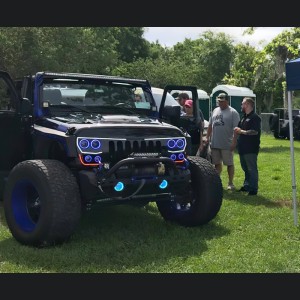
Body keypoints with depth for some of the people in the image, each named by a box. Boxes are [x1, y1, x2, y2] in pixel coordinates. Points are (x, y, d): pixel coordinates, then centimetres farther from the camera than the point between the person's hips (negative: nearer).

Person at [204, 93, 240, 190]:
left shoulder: (233, 112, -6)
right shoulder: (215, 111, 13)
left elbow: (236, 129, -12)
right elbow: (210, 125, 18)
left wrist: (234, 142, -18)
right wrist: (207, 137, 11)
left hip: (227, 144, -6)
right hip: (215, 143, 6)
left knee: (229, 163, 3)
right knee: (217, 163, 13)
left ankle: (230, 183, 11)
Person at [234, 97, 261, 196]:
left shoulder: (255, 117, -11)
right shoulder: (244, 117, 18)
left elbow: (255, 131, -20)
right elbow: (239, 128, 26)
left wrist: (242, 131, -16)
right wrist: (237, 131, 3)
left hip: (251, 149, -9)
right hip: (243, 148, 9)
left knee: (252, 169, -4)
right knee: (245, 168, 16)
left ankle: (253, 189, 0)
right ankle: (246, 186, 26)